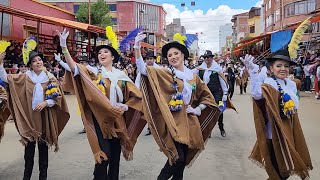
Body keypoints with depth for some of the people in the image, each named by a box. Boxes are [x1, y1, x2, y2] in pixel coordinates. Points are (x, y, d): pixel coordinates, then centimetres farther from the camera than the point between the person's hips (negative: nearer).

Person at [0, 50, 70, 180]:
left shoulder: (50, 78, 0)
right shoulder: (25, 77, 3)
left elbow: (58, 98, -1)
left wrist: (45, 103, -15)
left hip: (44, 116, 0)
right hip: (29, 116, 1)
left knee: (43, 146, 9)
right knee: (29, 146, 7)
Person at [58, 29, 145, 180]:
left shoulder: (121, 75, 7)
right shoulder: (92, 71, 2)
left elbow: (137, 96, 7)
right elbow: (74, 67, -17)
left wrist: (125, 106, -10)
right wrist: (64, 46, -28)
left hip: (118, 120, 3)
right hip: (100, 119, -3)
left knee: (115, 156, 11)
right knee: (104, 155, -8)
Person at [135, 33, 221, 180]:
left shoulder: (193, 77, 8)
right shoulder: (164, 74, -2)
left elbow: (207, 96, 16)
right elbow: (143, 69, -16)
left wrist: (198, 109, 1)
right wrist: (137, 47, -28)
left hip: (189, 121, 4)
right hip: (173, 121, -4)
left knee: (183, 157, 12)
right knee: (178, 157, -10)